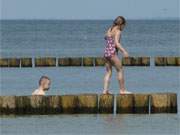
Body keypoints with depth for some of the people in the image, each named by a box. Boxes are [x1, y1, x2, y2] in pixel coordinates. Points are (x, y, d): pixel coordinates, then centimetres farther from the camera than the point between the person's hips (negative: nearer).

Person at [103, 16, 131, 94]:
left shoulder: (109, 30, 17)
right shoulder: (118, 31, -7)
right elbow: (116, 43, -19)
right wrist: (124, 51, -26)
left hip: (106, 52, 8)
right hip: (112, 53, -8)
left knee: (108, 72, 9)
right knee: (120, 70, 2)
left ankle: (105, 90, 0)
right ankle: (122, 90, 4)